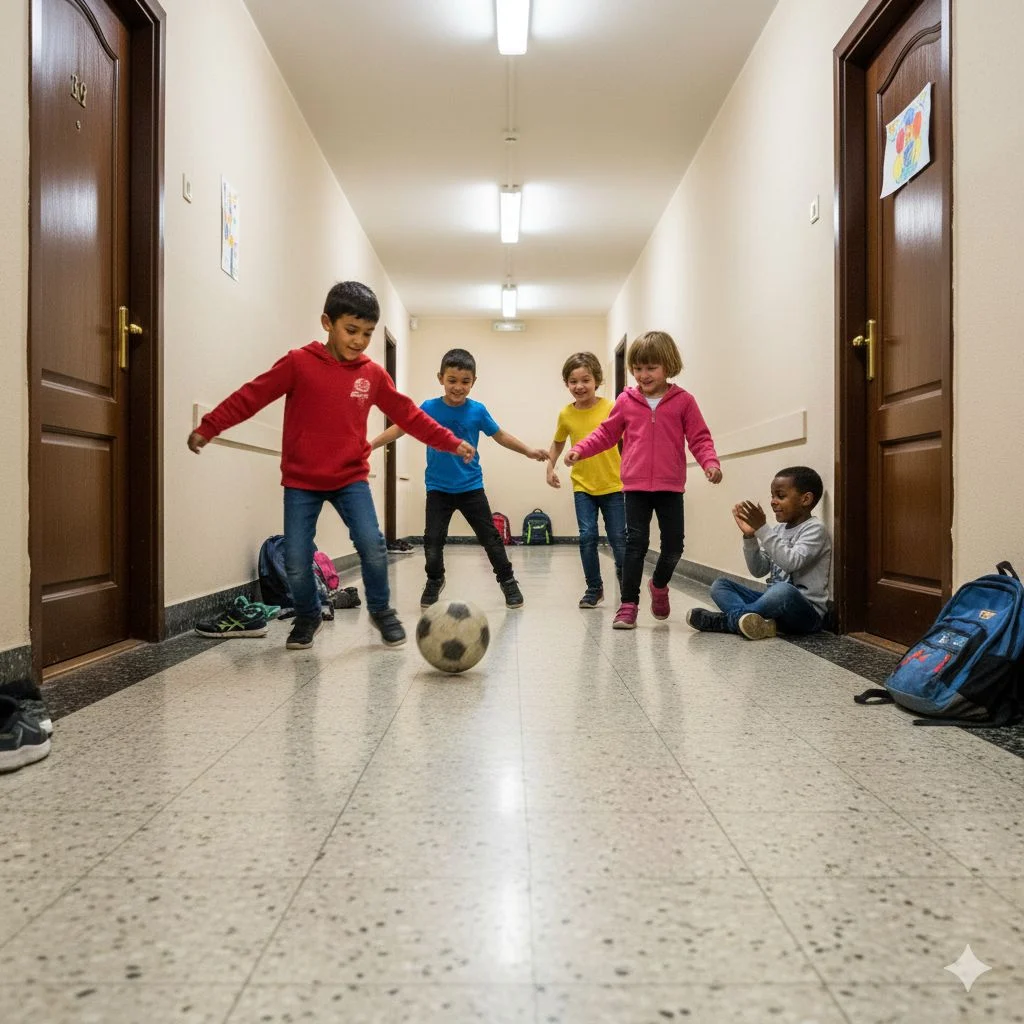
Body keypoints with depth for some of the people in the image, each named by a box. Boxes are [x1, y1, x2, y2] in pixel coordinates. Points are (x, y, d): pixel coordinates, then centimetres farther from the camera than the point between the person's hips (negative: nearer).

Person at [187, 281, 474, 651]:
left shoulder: (373, 374, 0)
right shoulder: (298, 363, -8)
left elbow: (407, 414, 7)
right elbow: (250, 396, -5)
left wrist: (450, 442, 6)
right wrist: (208, 427, -8)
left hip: (351, 478, 1)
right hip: (301, 481, -1)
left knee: (372, 546, -15)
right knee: (296, 563, -2)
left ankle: (381, 610, 11)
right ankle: (307, 618, 27)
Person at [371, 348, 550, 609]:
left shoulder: (478, 411, -7)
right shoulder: (429, 408, -8)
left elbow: (500, 435, 5)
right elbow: (400, 428, -3)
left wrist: (528, 451, 1)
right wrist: (371, 444, -9)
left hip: (471, 487, 0)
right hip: (438, 488, 0)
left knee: (490, 537, 5)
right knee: (433, 540, 3)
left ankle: (508, 580, 21)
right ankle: (435, 580, 28)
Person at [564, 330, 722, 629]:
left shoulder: (683, 401, 0)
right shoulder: (626, 401, 4)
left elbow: (699, 439, 0)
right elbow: (605, 434, 12)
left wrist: (710, 462, -17)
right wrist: (579, 449, 0)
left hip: (670, 487, 0)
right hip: (636, 486, 0)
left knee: (673, 545, 6)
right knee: (636, 543, -1)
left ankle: (659, 585, 36)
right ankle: (628, 605, 7)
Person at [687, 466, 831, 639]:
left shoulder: (815, 529, -8)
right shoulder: (778, 529, 12)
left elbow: (791, 562, -25)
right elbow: (758, 570, 6)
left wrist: (762, 529, -25)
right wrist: (750, 536, -8)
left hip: (807, 612, -7)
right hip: (776, 603, 8)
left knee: (783, 590, -40)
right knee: (720, 585, -2)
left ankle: (727, 619, -22)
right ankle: (754, 621, -31)